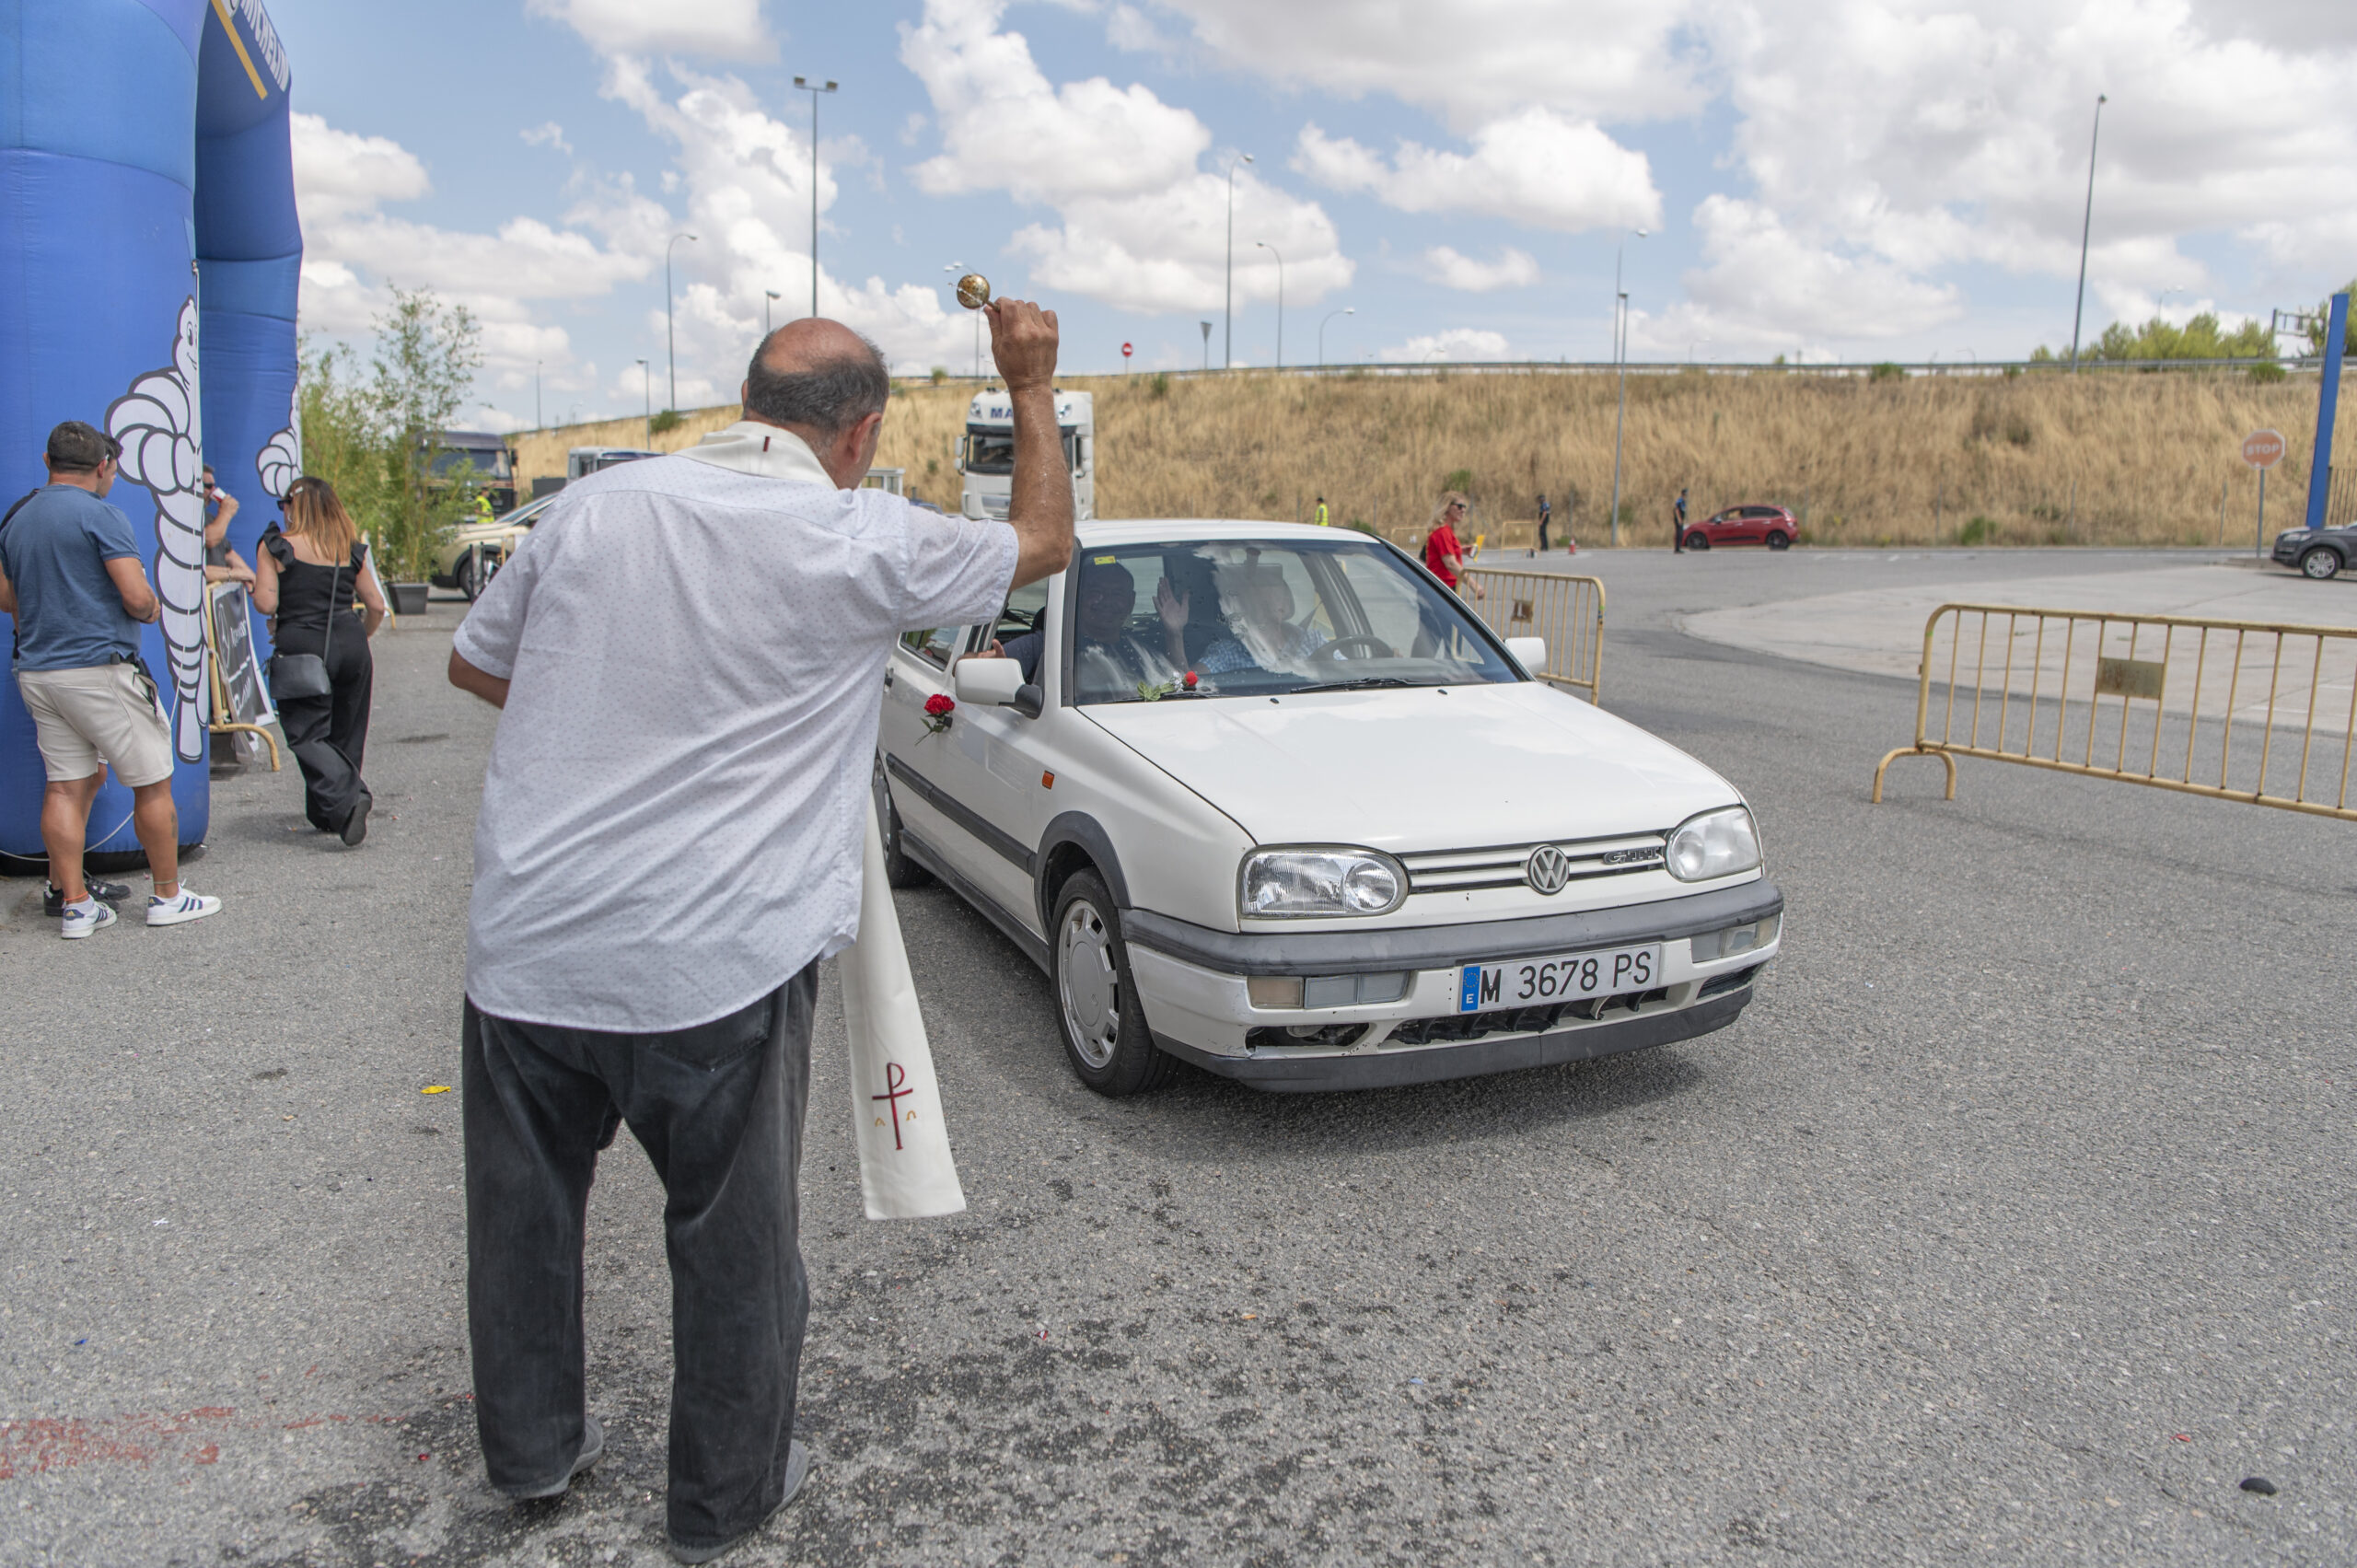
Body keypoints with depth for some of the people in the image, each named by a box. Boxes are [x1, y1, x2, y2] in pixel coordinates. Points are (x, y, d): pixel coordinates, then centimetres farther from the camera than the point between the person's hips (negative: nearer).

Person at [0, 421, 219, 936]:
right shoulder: (102, 516, -11)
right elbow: (137, 598, -18)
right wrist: (153, 609, 3)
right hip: (99, 668, -8)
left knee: (66, 785, 9)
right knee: (152, 782, 3)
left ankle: (74, 904, 9)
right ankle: (168, 897, 9)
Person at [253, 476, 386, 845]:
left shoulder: (277, 545, -2)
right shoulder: (350, 549, 8)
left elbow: (266, 603, -10)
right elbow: (376, 606, 8)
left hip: (302, 647, -4)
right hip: (351, 647, 4)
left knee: (307, 735, 0)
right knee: (344, 735, 14)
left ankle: (346, 798, -23)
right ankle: (325, 815, 18)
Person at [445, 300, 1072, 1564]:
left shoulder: (596, 505, 3)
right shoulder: (863, 543, -9)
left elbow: (475, 662, 16)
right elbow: (1044, 541, 7)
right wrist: (1031, 388, 18)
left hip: (525, 945, 5)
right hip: (713, 966, -4)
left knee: (524, 1206, 21)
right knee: (735, 1233, 13)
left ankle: (531, 1447, 41)